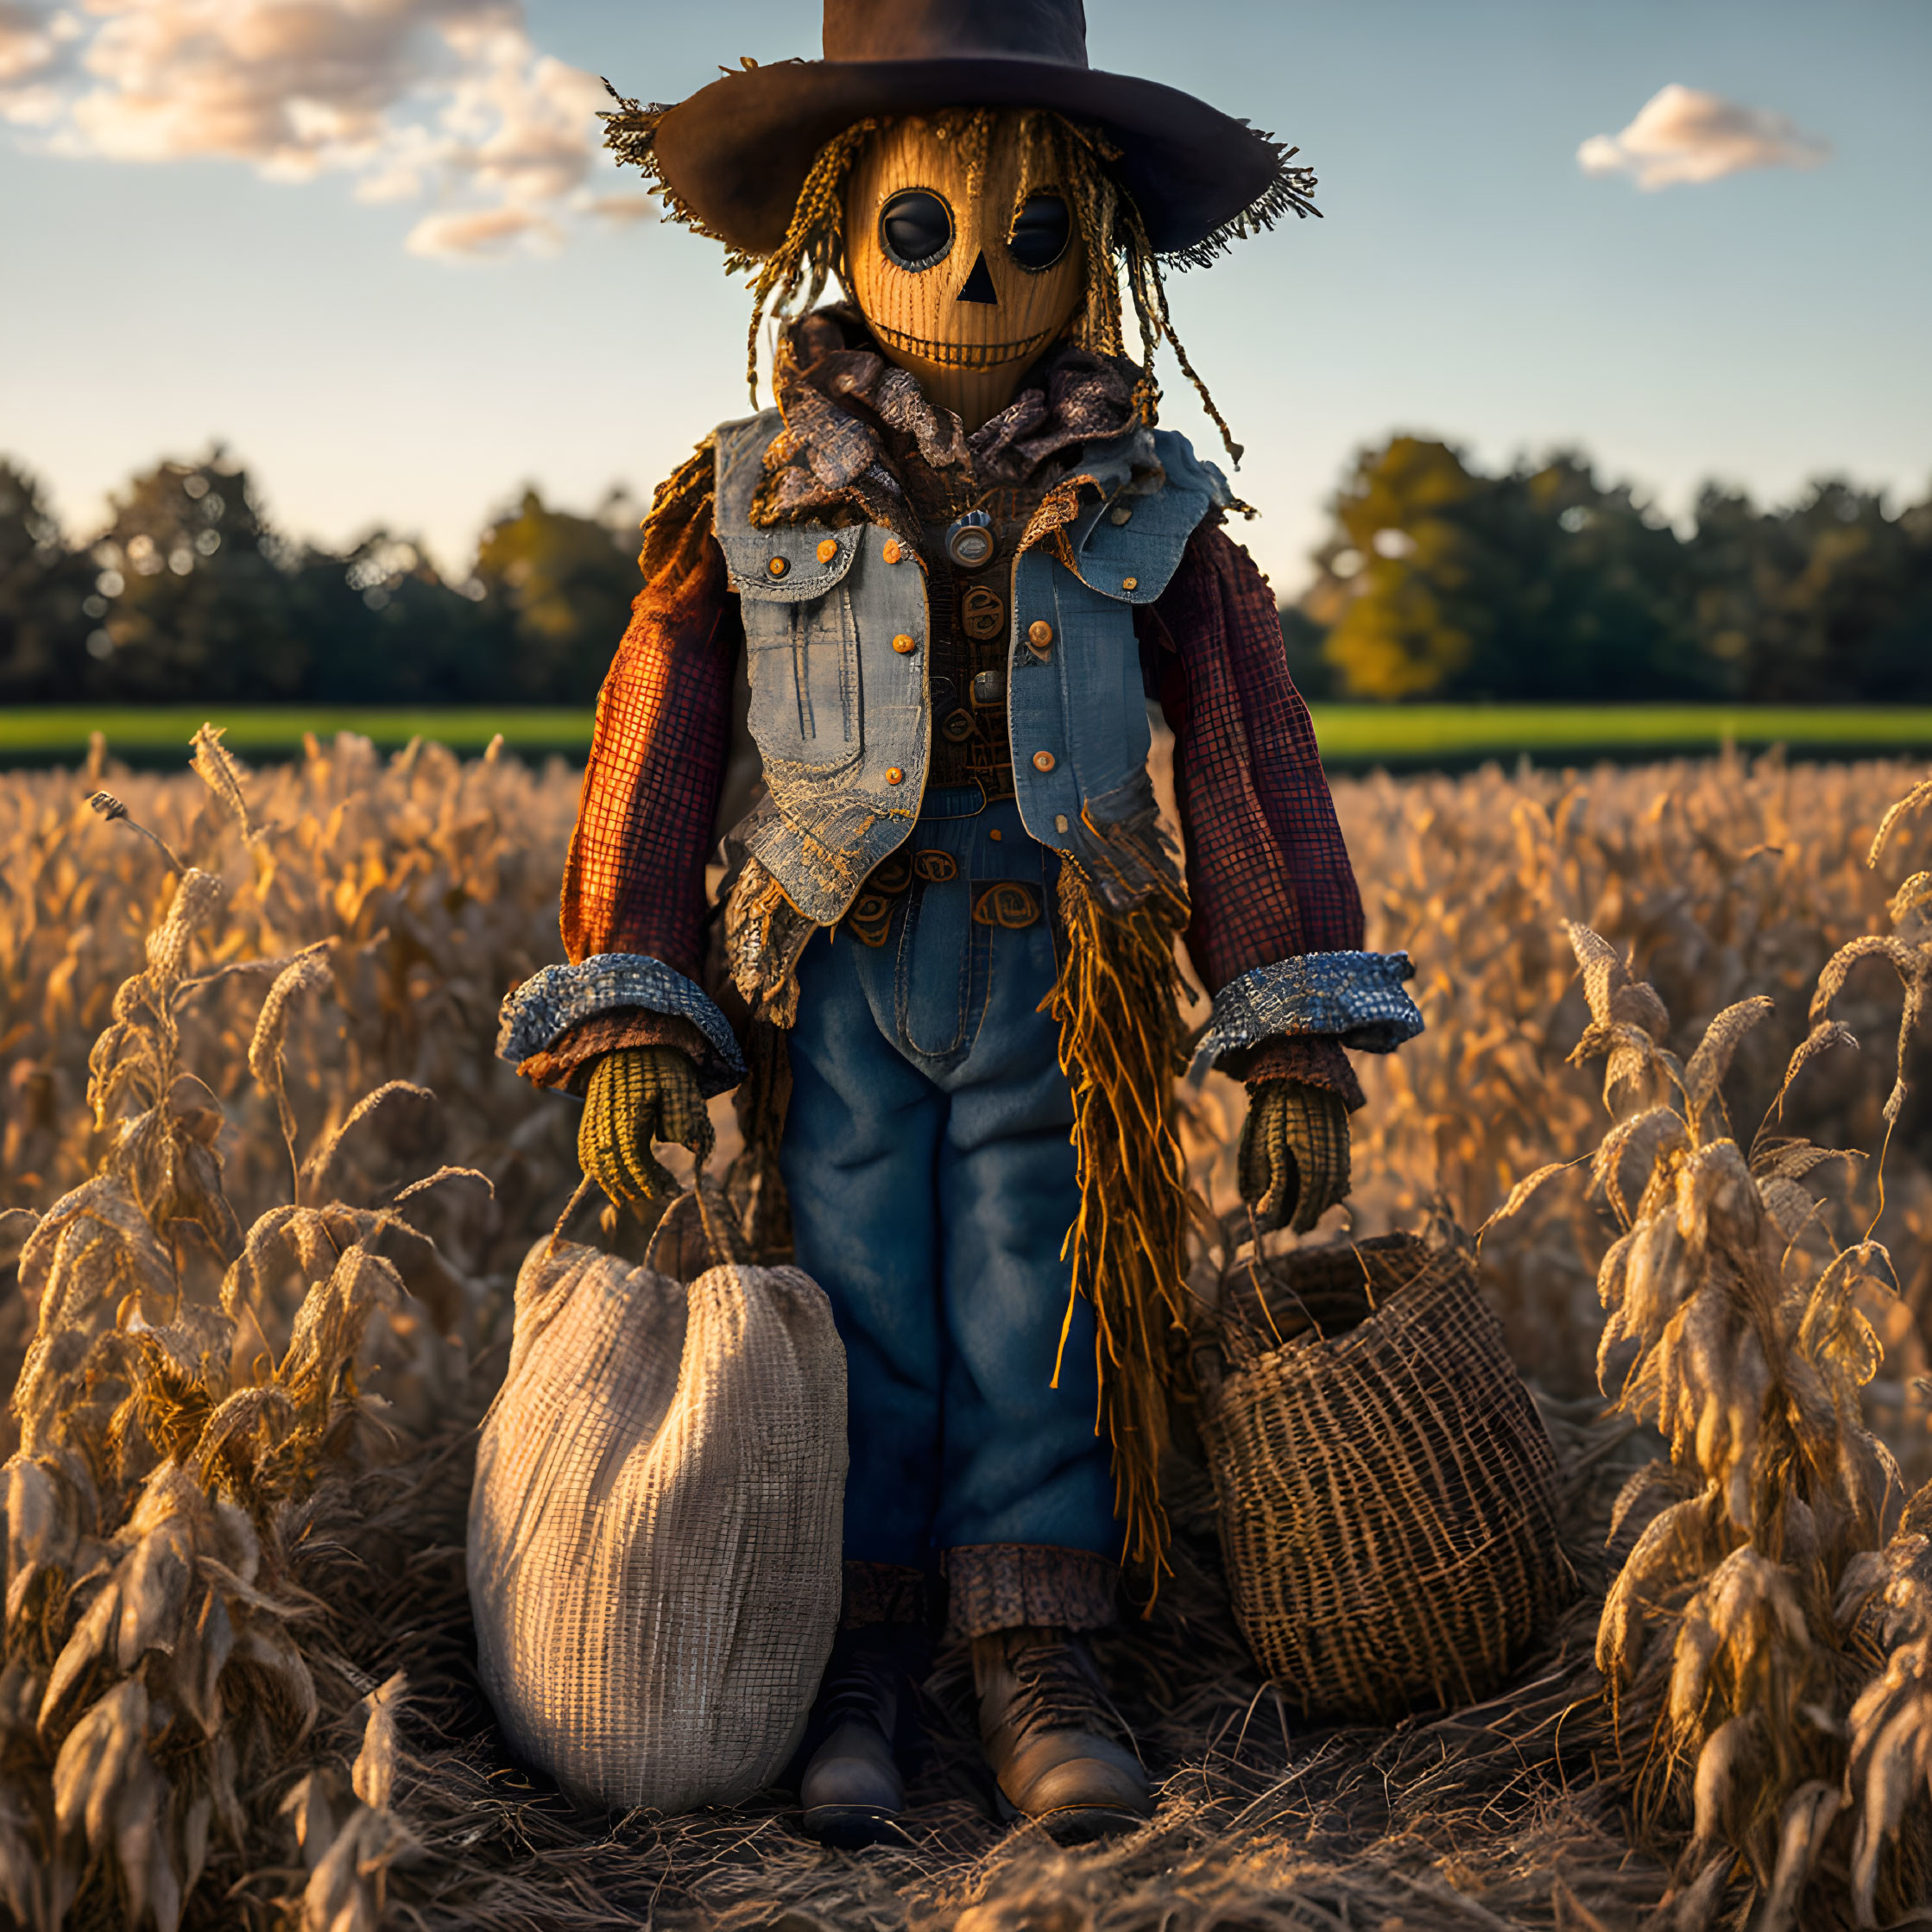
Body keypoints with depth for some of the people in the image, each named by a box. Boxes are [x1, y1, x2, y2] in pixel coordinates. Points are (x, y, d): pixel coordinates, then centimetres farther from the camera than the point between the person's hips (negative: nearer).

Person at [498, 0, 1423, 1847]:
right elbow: (652, 760, 0)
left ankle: (1038, 1666, 13)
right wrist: (627, 1016, -9)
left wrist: (1293, 1039, -6)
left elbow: (1250, 770, 1)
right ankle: (856, 1665, 15)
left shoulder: (1146, 513, 3)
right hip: (834, 984, 0)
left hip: (1055, 990, 0)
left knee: (1035, 1322, 2)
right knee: (859, 1320, 4)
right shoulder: (751, 503, 2)